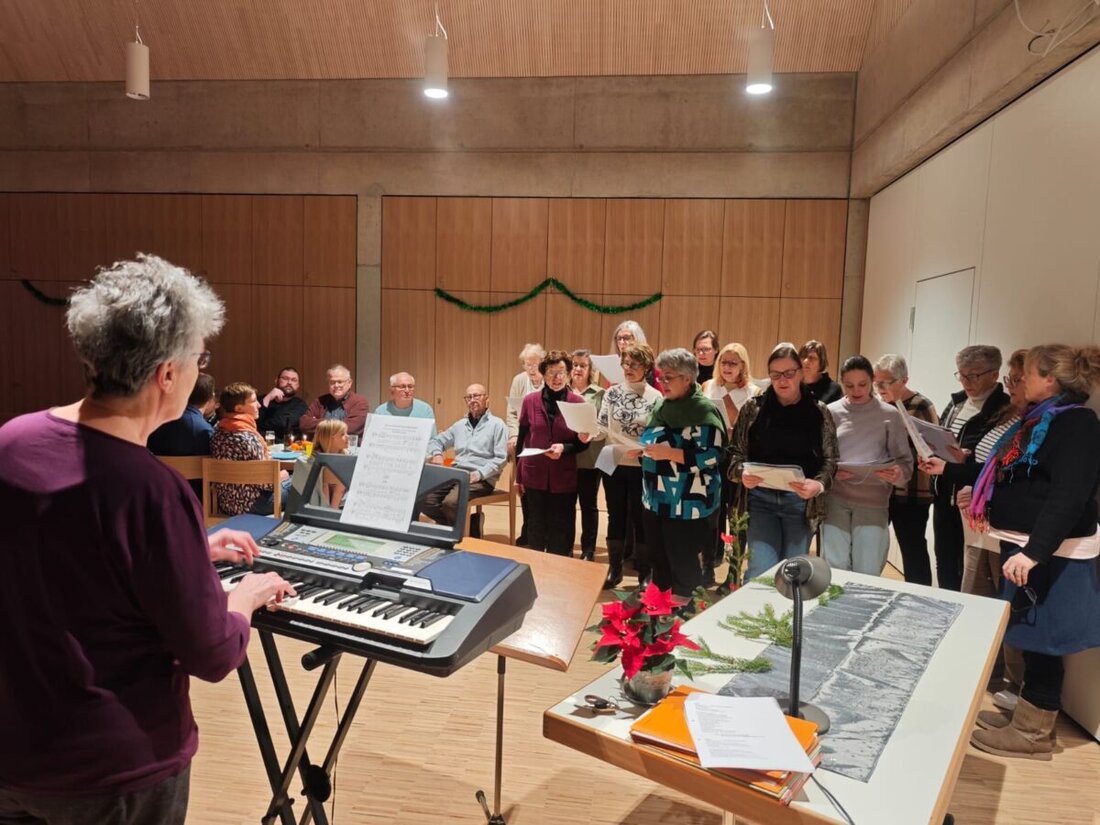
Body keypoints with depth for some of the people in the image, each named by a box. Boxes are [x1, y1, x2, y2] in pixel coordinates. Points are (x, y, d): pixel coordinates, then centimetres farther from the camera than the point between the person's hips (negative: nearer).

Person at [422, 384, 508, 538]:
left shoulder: (497, 424, 1)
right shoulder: (460, 425, 19)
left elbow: (501, 458, -7)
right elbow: (436, 441, 26)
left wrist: (479, 473, -18)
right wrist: (437, 454, 3)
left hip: (481, 479, -6)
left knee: (450, 502, -31)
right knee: (424, 499, -18)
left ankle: (468, 530, -3)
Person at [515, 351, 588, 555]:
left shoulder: (578, 403, -4)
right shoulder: (530, 401, 0)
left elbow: (584, 443, 0)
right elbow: (521, 440, 6)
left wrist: (564, 448, -20)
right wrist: (518, 475, 7)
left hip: (564, 479, -1)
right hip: (535, 477, 1)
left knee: (562, 533, 6)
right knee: (536, 530, 11)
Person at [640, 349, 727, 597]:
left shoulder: (704, 410, -12)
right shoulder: (662, 406, 13)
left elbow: (710, 456, -20)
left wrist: (669, 453, -24)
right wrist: (642, 448, 2)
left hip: (686, 504, -8)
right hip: (656, 499, 8)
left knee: (683, 565, 1)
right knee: (659, 561, 16)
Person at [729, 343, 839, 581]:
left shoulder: (819, 412, 3)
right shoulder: (753, 407, 2)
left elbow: (830, 459, 3)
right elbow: (736, 451, 4)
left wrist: (819, 485, -17)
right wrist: (742, 473, -17)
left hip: (801, 501, 1)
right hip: (760, 498, -1)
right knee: (761, 569, -8)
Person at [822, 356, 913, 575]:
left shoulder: (890, 415, 2)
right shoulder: (831, 412, 3)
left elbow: (905, 461, 1)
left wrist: (898, 473, -21)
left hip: (873, 503, 0)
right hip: (835, 501, 1)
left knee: (867, 575, 4)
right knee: (833, 571, 7)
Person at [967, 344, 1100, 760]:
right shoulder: (1040, 418, 12)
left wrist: (1034, 552, -33)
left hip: (1050, 552, -10)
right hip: (1025, 543, 10)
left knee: (1041, 638, 0)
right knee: (1028, 635, 17)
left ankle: (1034, 732, 12)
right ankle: (1026, 714, 30)